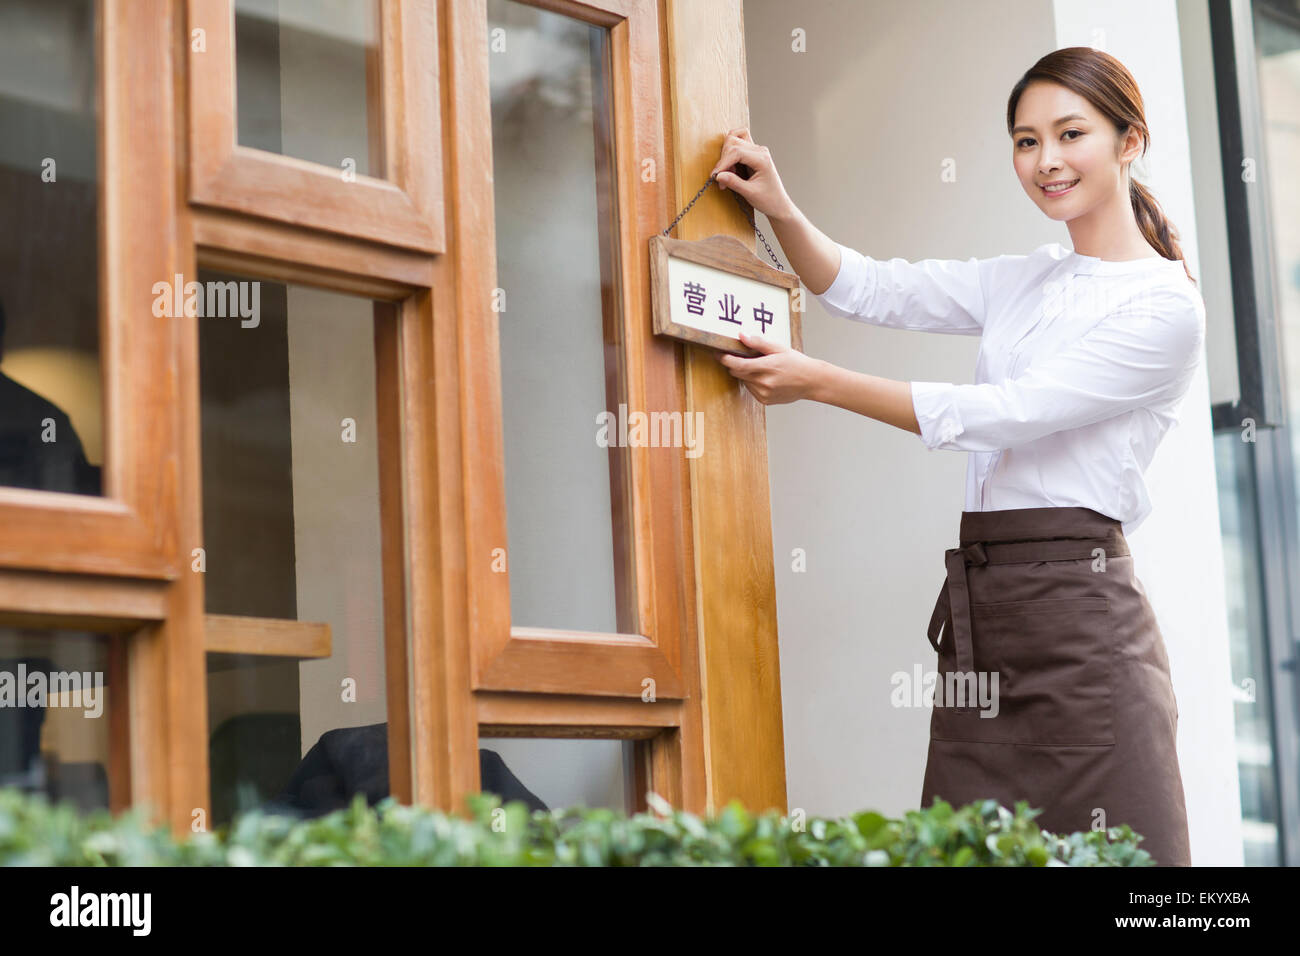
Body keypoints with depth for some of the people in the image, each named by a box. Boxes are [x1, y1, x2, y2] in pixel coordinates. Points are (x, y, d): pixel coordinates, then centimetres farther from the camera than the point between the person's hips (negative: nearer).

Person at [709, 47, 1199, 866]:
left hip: (1079, 607, -7)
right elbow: (864, 288, 20)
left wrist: (817, 382, -8)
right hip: (983, 613, 7)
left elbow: (998, 414, -11)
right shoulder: (1020, 283, 19)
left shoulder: (1166, 308, -5)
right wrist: (782, 211, 0)